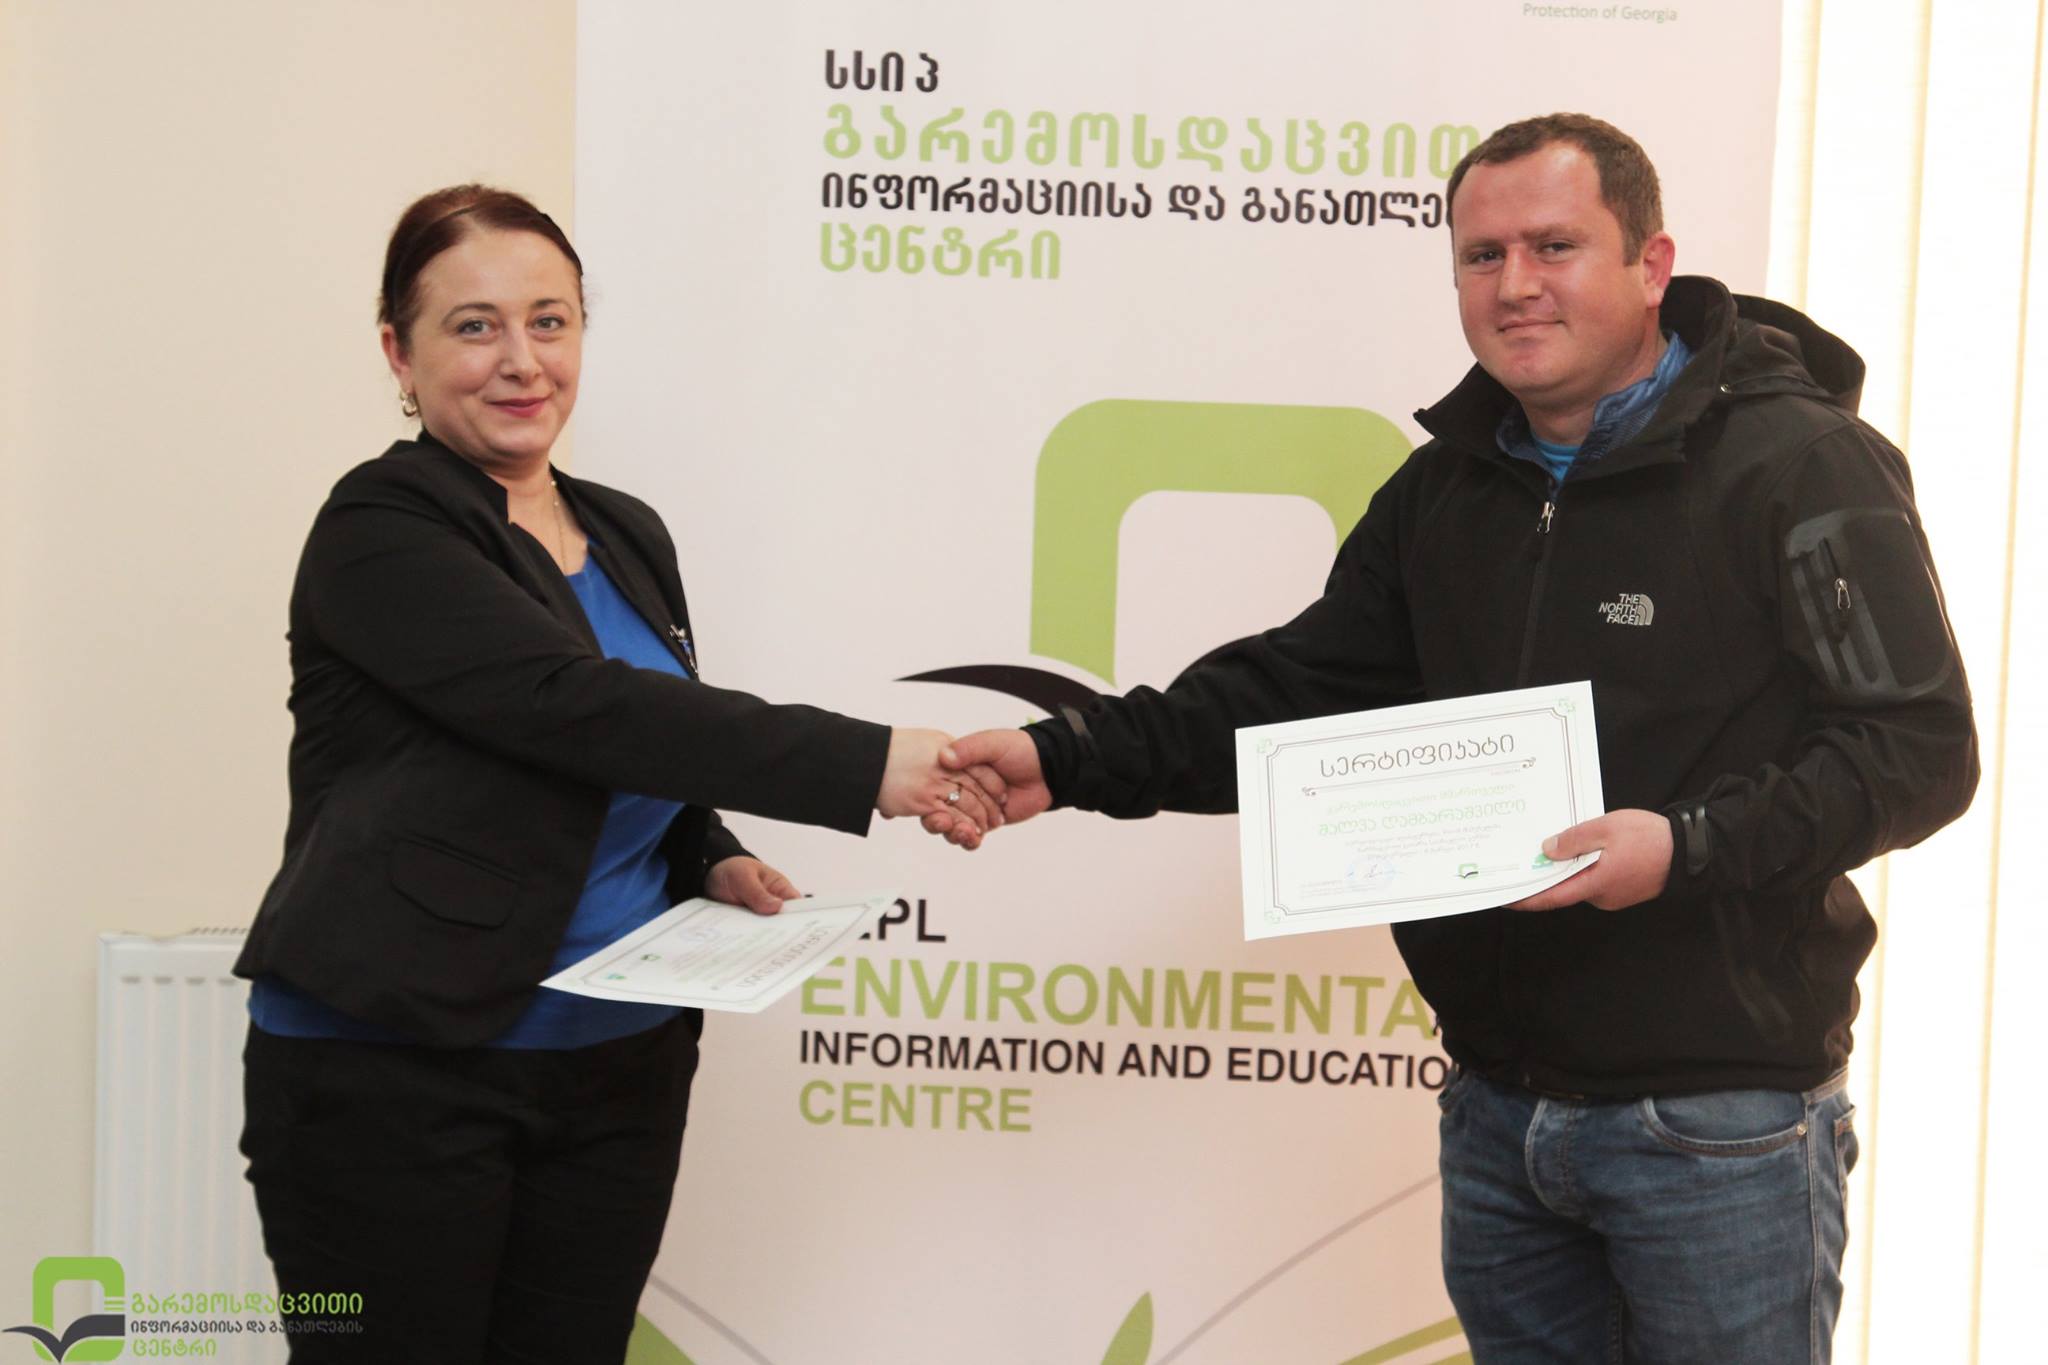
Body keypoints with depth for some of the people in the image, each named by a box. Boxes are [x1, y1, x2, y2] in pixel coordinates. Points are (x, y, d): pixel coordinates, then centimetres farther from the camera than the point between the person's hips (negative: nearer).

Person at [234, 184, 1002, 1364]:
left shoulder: (629, 538, 11)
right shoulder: (379, 534, -11)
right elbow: (573, 705, -25)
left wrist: (712, 863, 0)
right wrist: (863, 765, -28)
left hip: (620, 1074, 6)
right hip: (392, 1073, -6)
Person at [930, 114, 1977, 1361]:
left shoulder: (1797, 463, -11)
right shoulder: (1449, 486, 11)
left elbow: (1922, 746, -14)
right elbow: (1298, 686, 9)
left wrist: (1690, 845, -28)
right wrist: (1069, 762, -5)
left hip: (1719, 1123, -6)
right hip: (1499, 1106, 6)